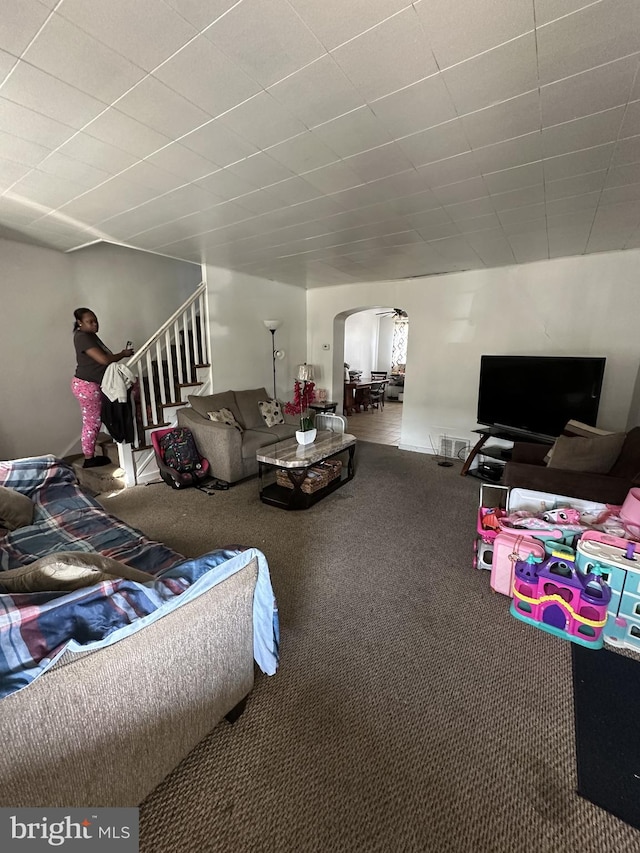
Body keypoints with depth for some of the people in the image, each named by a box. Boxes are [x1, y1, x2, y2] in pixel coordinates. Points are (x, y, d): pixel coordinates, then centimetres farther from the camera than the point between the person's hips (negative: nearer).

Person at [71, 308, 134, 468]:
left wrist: (120, 355, 2)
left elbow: (103, 357, 16)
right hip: (87, 386, -10)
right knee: (92, 422, 1)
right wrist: (123, 354, -12)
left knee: (92, 421, 16)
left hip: (89, 384, 10)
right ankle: (89, 459, 14)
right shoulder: (82, 337, -19)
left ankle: (90, 455, 27)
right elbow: (104, 360, -25)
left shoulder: (90, 335, 13)